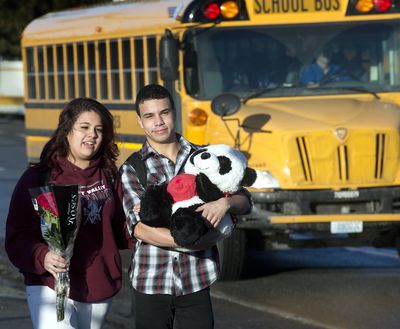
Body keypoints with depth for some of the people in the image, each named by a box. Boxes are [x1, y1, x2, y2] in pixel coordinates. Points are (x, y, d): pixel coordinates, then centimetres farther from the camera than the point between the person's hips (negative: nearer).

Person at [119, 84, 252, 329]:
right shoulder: (132, 169, 2)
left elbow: (244, 202, 5)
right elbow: (140, 227, -11)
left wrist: (225, 202, -19)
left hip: (196, 283, 1)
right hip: (151, 283, -1)